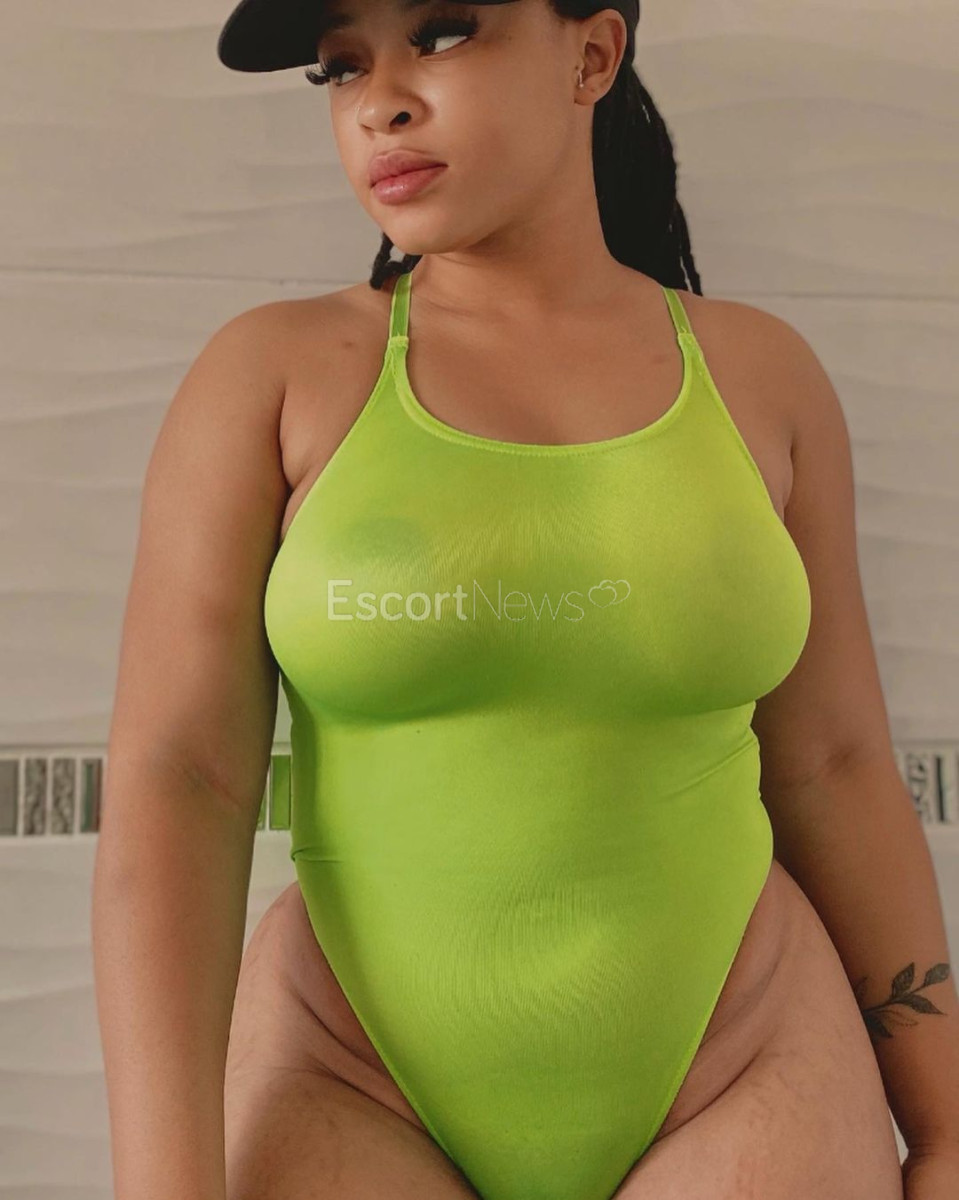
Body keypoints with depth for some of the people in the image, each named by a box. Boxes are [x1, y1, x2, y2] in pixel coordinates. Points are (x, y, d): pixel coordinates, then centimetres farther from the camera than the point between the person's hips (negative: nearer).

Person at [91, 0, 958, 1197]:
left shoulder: (755, 372, 0)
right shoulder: (270, 374, -7)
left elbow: (830, 764, 3)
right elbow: (171, 784, -13)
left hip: (734, 1064, 2)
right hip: (356, 1085, -1)